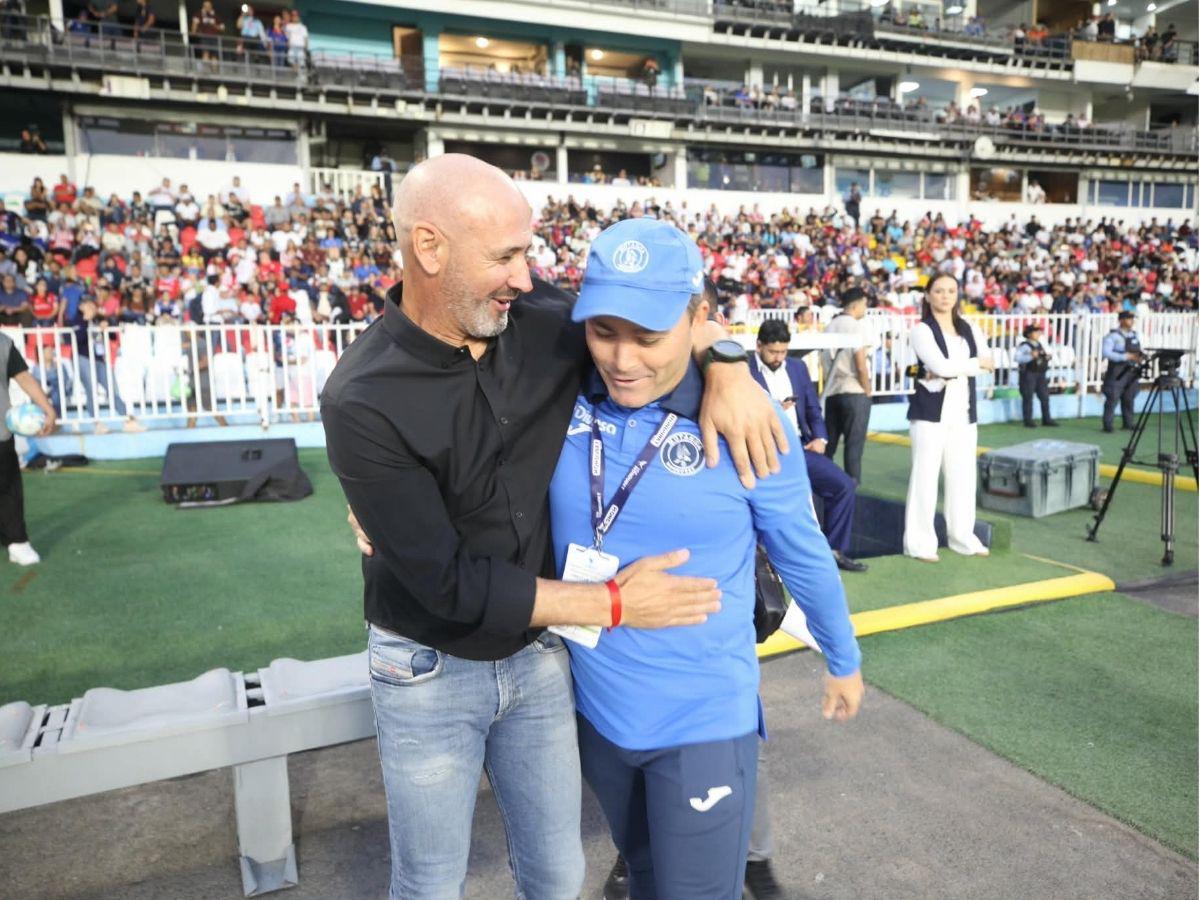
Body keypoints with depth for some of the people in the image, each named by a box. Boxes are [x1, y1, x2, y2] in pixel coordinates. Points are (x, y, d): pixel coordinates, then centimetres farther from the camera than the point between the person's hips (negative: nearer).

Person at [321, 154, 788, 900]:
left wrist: (726, 365, -16)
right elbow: (447, 583, -22)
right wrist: (613, 603, -19)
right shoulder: (363, 403, -24)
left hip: (538, 654, 4)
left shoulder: (542, 323, -11)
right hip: (432, 672, -3)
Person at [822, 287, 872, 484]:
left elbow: (824, 361, 11)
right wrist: (868, 391, -2)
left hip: (831, 392, 6)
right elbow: (860, 365, -13)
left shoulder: (830, 327, 10)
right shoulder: (856, 326, -9)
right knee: (854, 444, -1)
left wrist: (830, 383, 17)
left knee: (829, 443, 12)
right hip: (854, 392, -6)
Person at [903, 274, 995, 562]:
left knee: (963, 475, 11)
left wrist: (951, 371, -14)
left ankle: (962, 536, 24)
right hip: (931, 410, -6)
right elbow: (941, 366, -19)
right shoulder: (921, 330, -5)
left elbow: (988, 361, -1)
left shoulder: (969, 328, 13)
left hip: (962, 411, 6)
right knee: (925, 475, -4)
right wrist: (976, 363, -4)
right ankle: (920, 542, 3)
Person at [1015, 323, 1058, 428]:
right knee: (1028, 397, 0)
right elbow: (1018, 358, -25)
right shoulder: (1025, 346, -11)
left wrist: (1047, 357, 4)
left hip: (1040, 374, 7)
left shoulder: (1039, 345, 13)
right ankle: (1028, 420, 8)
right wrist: (1031, 356, -35)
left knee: (1045, 396, 8)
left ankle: (1047, 419, 17)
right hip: (1028, 374, -7)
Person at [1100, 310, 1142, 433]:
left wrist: (1140, 357, 1)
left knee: (1129, 398, 11)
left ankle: (1128, 423, 19)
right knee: (1113, 398, -7)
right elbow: (1106, 352, -19)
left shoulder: (1135, 335, 15)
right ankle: (1107, 425, -2)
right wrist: (1125, 357, -24)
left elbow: (1139, 351, 25)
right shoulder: (1113, 336, -8)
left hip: (1131, 371, 7)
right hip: (1117, 371, -7)